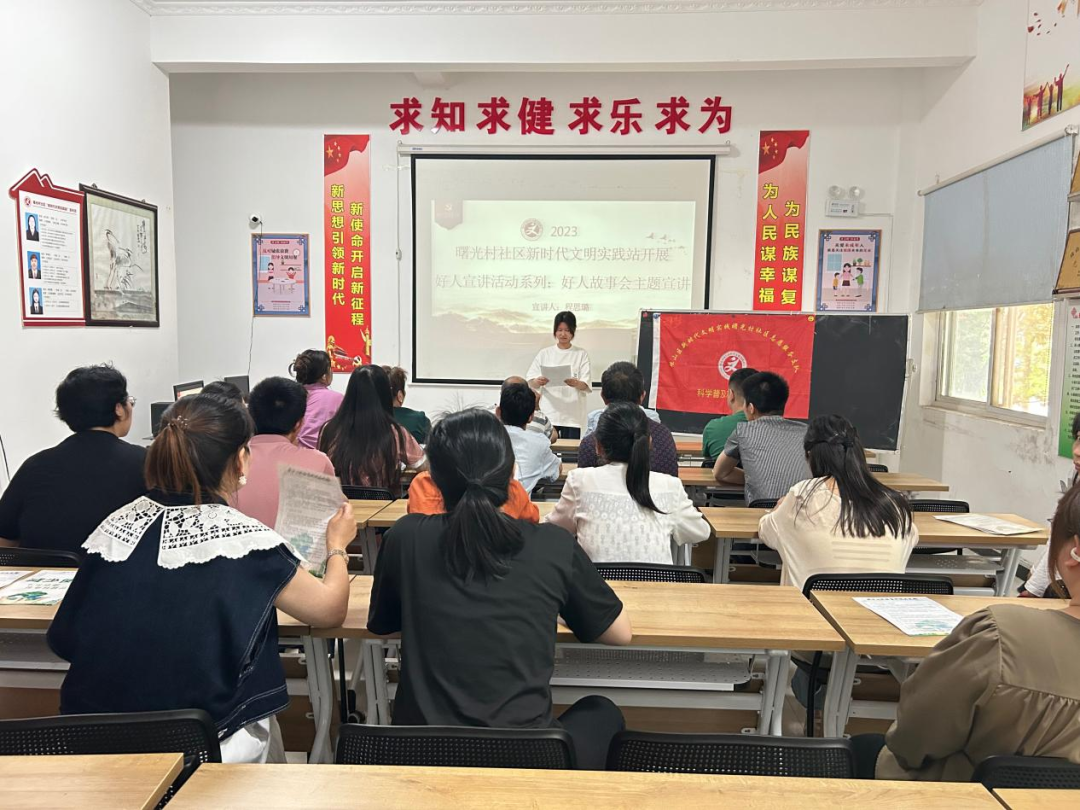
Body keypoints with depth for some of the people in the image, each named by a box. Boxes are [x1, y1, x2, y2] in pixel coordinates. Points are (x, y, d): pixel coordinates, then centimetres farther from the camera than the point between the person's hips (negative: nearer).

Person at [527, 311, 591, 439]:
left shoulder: (581, 354, 6)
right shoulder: (544, 354, 8)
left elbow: (586, 385, -2)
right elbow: (531, 382, 4)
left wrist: (575, 383, -25)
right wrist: (538, 382, -20)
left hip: (572, 414, 0)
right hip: (549, 413, 1)